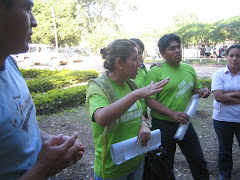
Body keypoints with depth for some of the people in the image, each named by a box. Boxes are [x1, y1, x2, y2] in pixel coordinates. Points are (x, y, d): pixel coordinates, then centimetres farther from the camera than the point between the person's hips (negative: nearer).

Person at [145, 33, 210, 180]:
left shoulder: (189, 69, 6)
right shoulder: (155, 71, -13)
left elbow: (194, 89, 20)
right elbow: (150, 100, -17)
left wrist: (201, 91, -4)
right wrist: (173, 114, -25)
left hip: (185, 122, 5)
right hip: (163, 125, -4)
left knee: (198, 161, 17)